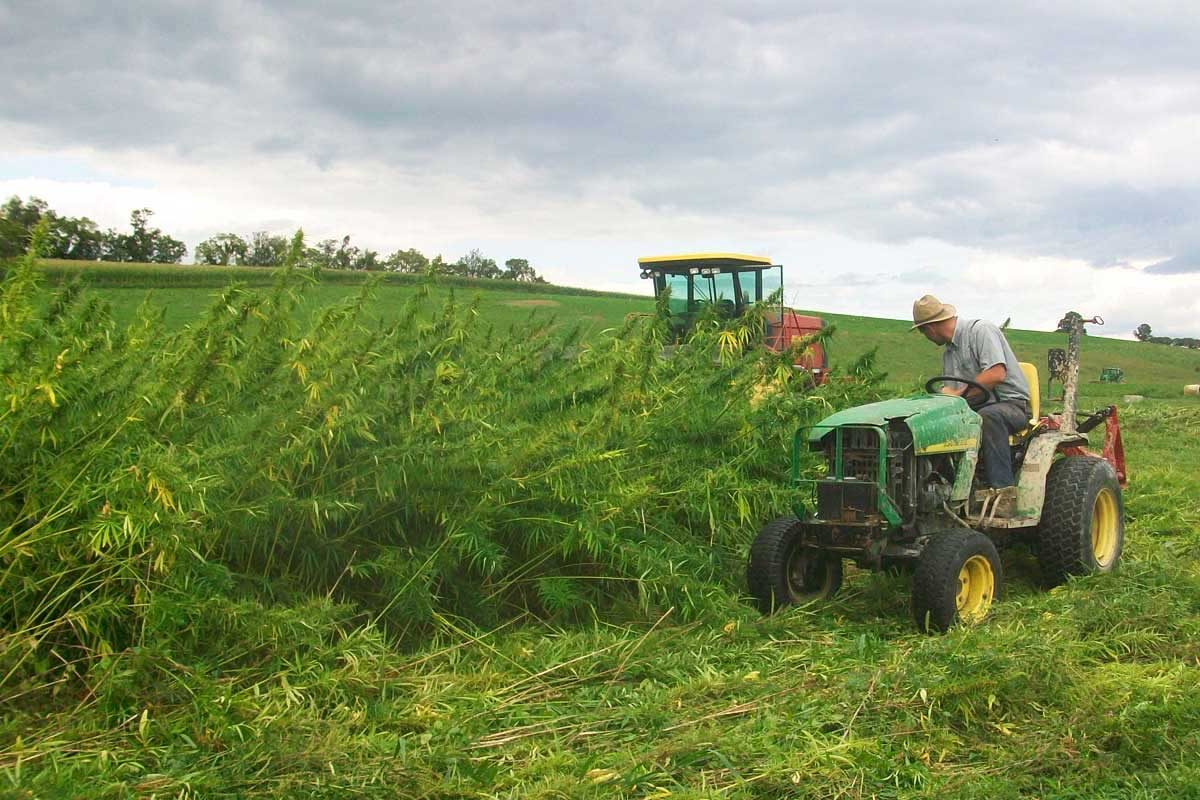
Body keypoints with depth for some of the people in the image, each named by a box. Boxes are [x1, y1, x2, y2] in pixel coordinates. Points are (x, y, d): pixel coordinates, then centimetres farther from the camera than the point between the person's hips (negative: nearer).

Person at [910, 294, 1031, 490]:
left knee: (987, 416, -39)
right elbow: (951, 394, 18)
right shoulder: (948, 353, 20)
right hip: (975, 409, 7)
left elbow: (997, 374, -21)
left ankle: (1003, 489, -41)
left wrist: (959, 392, -19)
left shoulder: (980, 330, -7)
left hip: (1011, 403, -7)